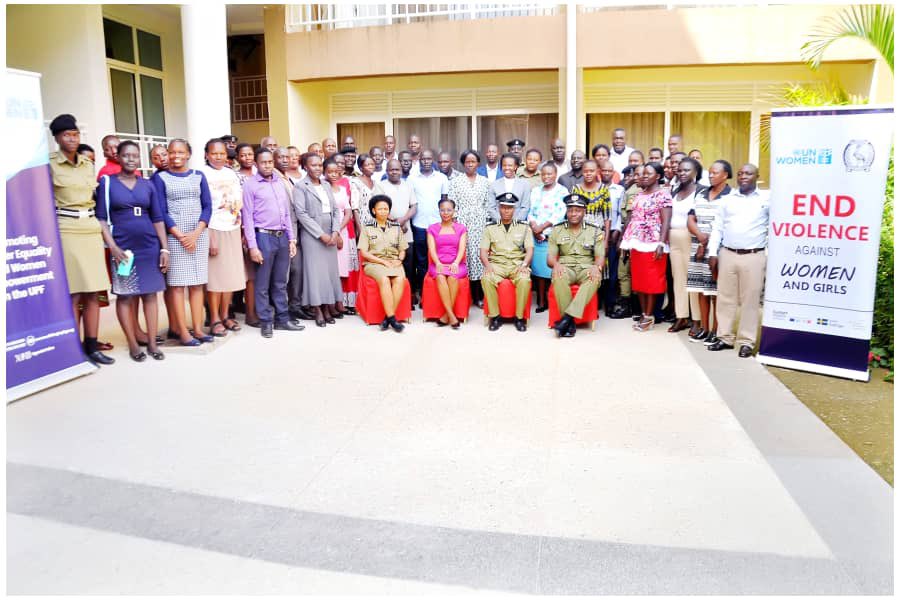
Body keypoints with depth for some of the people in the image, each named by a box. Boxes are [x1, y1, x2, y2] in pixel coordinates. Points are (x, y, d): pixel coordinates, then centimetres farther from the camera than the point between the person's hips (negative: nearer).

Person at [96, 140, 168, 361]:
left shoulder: (147, 185, 9)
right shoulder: (107, 182, 2)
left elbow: (158, 219, 10)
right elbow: (101, 218, -1)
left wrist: (164, 248, 3)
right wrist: (112, 247, -12)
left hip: (149, 246, 2)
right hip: (122, 247, -2)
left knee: (150, 294, 4)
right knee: (125, 296, 1)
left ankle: (152, 343, 10)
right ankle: (133, 344, 10)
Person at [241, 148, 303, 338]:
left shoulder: (279, 183, 14)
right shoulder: (250, 184, -3)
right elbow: (247, 216, -6)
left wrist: (291, 239, 11)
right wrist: (252, 246, -12)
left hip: (282, 237, 5)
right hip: (263, 237, -5)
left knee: (280, 283, 11)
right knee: (262, 284, 2)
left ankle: (282, 319, 19)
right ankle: (266, 322, 10)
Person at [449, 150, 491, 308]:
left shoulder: (484, 181, 11)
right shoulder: (456, 181, 5)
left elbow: (488, 204, 10)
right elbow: (451, 204, 2)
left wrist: (488, 222, 4)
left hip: (480, 224, 1)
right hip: (462, 223, -1)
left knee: (480, 254, -2)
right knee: (464, 254, -4)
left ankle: (480, 296, 4)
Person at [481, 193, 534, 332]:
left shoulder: (524, 228, 16)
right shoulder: (490, 228, 17)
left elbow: (530, 249, 5)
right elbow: (483, 250, 8)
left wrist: (524, 264, -14)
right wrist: (487, 265, -12)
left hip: (517, 264, 0)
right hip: (497, 264, 1)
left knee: (524, 280, -35)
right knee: (486, 279, -33)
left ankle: (519, 317, -21)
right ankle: (495, 316, -20)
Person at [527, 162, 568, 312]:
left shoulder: (562, 191, 2)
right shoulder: (535, 191, 15)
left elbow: (560, 214, -8)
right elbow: (530, 212, 10)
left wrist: (542, 227, -13)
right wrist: (534, 227, -8)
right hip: (537, 237, 4)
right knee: (539, 269, 3)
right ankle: (541, 301, 9)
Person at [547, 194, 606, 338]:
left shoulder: (595, 232, 12)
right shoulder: (556, 231, 12)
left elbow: (600, 256, 4)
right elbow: (550, 257, 6)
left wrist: (597, 267, -21)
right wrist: (556, 264, -19)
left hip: (586, 269, 0)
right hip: (565, 268, 0)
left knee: (595, 277, -36)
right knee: (558, 276, -37)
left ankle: (567, 317, -40)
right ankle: (570, 322, -31)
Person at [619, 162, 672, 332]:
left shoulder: (663, 194, -6)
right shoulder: (639, 194, 16)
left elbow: (666, 222, -13)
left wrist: (661, 244, -22)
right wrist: (626, 240, 14)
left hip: (652, 243, -7)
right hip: (636, 243, 7)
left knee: (651, 280, -1)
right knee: (638, 280, 9)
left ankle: (649, 316, 6)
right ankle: (644, 313, 19)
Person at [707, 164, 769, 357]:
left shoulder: (767, 198, 3)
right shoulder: (727, 200, 11)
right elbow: (717, 228, 10)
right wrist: (713, 253, 3)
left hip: (754, 256, -3)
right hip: (727, 255, 3)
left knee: (750, 300, 2)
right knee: (725, 298, 7)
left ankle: (747, 341, 10)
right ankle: (725, 337, 17)